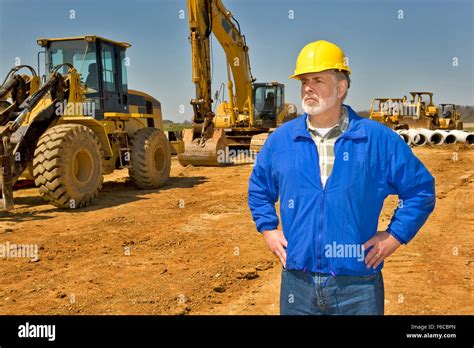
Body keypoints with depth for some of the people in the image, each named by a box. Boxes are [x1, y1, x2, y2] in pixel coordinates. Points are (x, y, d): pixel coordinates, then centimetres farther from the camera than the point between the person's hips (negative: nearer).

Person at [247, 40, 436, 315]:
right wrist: (268, 230, 9)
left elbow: (421, 188, 4)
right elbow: (259, 188, 19)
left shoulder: (378, 138, -4)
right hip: (297, 284, 2)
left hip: (358, 285, -2)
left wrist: (395, 236, -1)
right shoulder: (280, 139, 3)